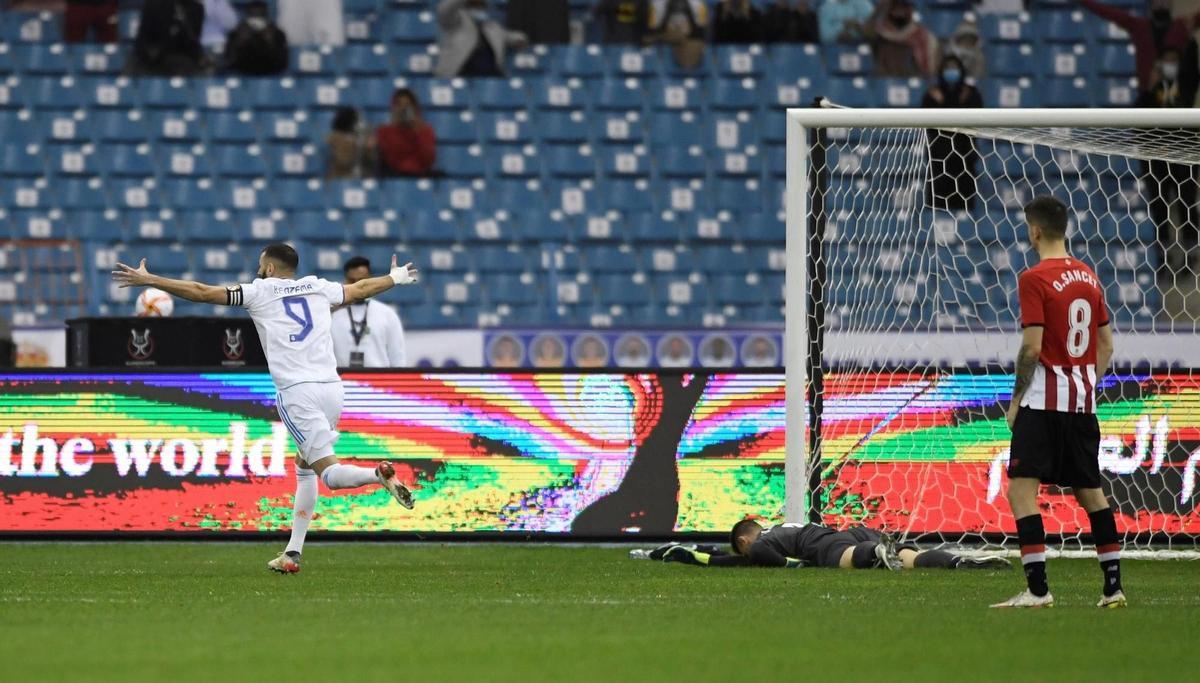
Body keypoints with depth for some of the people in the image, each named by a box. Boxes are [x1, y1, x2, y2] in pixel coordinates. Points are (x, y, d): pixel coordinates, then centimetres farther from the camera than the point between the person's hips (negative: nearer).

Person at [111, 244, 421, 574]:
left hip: (297, 392, -5)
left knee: (331, 474, -8)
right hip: (332, 387, 5)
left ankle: (379, 475, -38)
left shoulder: (260, 292, 6)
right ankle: (293, 553, 14)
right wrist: (395, 278, 56)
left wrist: (147, 280, 13)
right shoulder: (319, 288, 18)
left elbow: (201, 293, 5)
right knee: (304, 469, 18)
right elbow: (360, 290, 36)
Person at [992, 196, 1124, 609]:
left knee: (1021, 489, -7)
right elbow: (1106, 345, 14)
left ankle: (1038, 588, -16)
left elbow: (1032, 347, -17)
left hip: (1044, 403, -7)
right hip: (1083, 403, 7)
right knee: (1091, 492, 15)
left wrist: (1016, 398, -7)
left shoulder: (1034, 279, -11)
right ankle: (1113, 586, 15)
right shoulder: (1089, 277, 11)